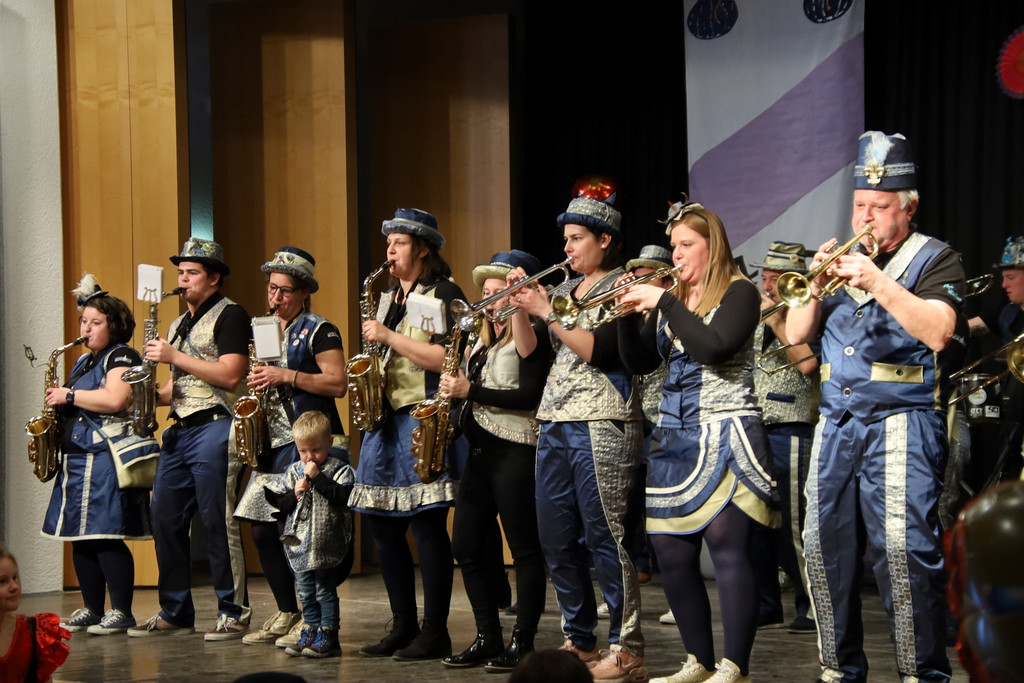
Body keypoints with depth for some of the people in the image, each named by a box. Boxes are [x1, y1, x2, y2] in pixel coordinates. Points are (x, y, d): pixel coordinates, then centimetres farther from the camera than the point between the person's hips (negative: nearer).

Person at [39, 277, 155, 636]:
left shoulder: (121, 357, -5)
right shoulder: (83, 363, 22)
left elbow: (114, 400, -21)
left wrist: (68, 395, -11)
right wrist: (58, 402, 9)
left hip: (106, 459, -9)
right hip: (76, 458, 9)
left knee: (106, 537, -11)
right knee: (80, 539, 8)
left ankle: (121, 612, -7)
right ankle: (91, 609, 15)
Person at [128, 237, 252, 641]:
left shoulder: (230, 316, -4)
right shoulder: (179, 325, 22)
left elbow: (230, 376, -15)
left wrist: (174, 357, -13)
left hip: (215, 428, -8)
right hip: (180, 429, 8)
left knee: (217, 520, -9)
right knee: (165, 519, 4)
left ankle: (234, 613, -3)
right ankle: (175, 614, 11)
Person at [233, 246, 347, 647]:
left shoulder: (319, 332, -4)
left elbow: (338, 384, -13)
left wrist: (287, 377, -17)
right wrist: (260, 382, 8)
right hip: (274, 441, 8)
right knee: (263, 529, 5)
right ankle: (286, 614, 16)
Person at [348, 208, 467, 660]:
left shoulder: (444, 294, -4)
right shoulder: (387, 297, 20)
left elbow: (446, 358, -16)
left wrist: (388, 336, -13)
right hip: (385, 416, 8)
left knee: (427, 522, -10)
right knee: (382, 524, 7)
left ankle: (435, 634, -6)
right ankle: (404, 627, 15)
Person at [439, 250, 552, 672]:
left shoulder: (529, 338, -7)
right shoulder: (484, 343, 20)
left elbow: (530, 396, -18)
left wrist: (471, 391, -18)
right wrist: (454, 392, 3)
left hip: (514, 451, -10)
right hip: (479, 451, 10)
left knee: (525, 549, -5)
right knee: (466, 547, 7)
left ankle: (522, 641, -2)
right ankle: (487, 638, 13)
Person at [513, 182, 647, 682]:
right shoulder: (562, 291, 18)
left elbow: (598, 350, -16)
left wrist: (546, 312, -15)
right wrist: (521, 308, 1)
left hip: (601, 425, -8)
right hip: (553, 422, 8)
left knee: (605, 536, -9)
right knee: (556, 540, 8)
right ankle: (578, 640, 18)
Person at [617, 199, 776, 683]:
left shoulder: (738, 292, -4)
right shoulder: (671, 300, 16)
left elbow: (715, 346, -20)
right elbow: (640, 362, 12)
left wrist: (664, 302, -17)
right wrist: (628, 314, -2)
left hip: (724, 438, -7)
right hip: (673, 438, 7)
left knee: (727, 549, -11)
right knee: (671, 555, 5)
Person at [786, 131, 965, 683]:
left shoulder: (934, 259, 2)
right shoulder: (841, 260, 18)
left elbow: (938, 331, -16)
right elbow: (795, 336, 12)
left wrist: (878, 282, -23)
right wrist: (817, 286, -6)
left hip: (900, 423, -6)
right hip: (836, 424, 6)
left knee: (904, 550, -15)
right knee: (825, 549, 5)